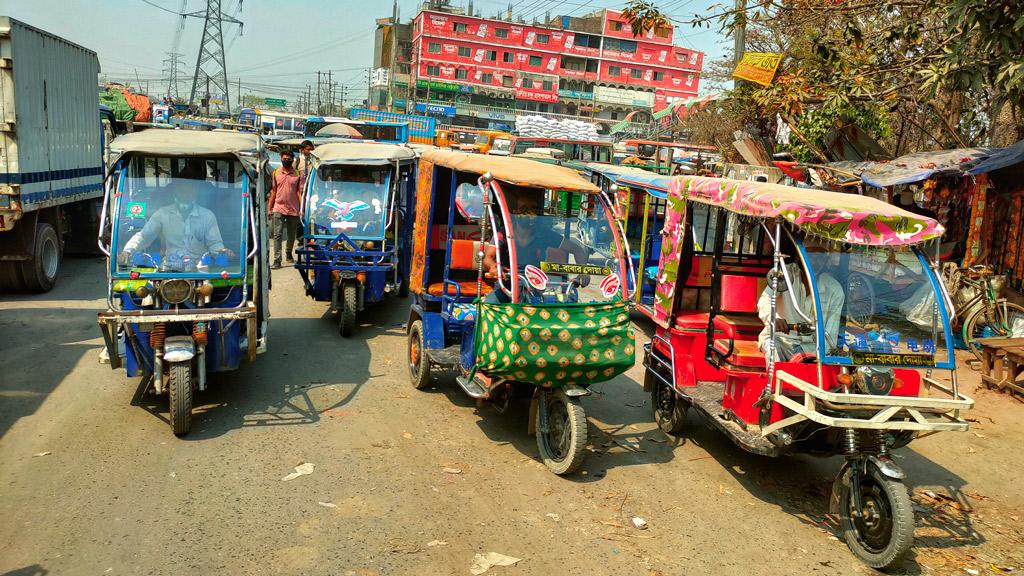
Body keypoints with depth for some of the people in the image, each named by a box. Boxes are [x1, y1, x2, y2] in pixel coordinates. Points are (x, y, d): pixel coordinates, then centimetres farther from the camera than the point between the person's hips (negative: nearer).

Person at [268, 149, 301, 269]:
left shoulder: (297, 174, 1)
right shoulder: (276, 173, 6)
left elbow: (299, 192, 1)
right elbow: (273, 192, 10)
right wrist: (269, 208, 6)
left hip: (293, 210, 0)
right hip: (279, 208, 0)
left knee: (291, 235, 13)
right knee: (277, 235, -8)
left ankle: (289, 254, 34)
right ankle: (277, 260, -10)